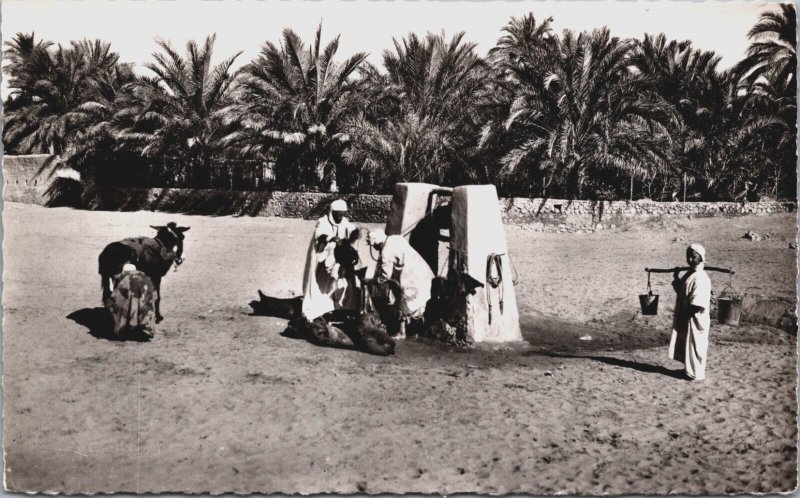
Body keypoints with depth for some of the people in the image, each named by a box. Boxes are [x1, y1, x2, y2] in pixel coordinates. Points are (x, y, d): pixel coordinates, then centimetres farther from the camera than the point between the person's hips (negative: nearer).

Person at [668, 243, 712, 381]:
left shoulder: (701, 278, -21)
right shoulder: (689, 273, 8)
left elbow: (697, 304, -24)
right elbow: (680, 290, 20)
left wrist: (685, 316, -18)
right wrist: (676, 279, 5)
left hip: (695, 319, -9)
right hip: (685, 318, 9)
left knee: (694, 345, 2)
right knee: (687, 344, 18)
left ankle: (697, 374, 13)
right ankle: (691, 369, 31)